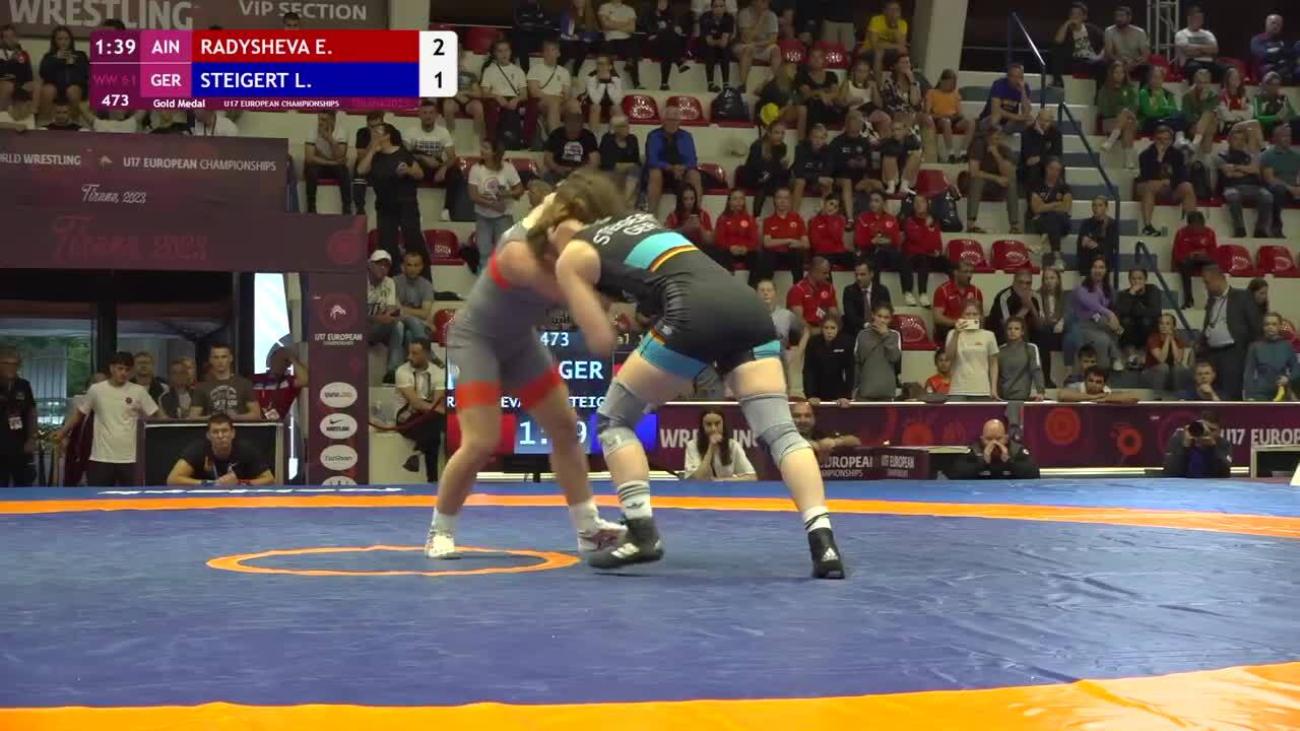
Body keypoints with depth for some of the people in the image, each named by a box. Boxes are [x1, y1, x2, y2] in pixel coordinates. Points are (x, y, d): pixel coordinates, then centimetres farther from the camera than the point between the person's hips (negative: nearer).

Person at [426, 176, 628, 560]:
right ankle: (439, 532, 2)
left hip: (519, 339, 9)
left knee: (565, 426, 6)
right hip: (476, 338, -9)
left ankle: (588, 528, 12)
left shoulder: (553, 215, -14)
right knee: (481, 443, -17)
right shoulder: (520, 253, -36)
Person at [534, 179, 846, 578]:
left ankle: (642, 534, 2)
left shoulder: (571, 258, 17)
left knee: (613, 419, 12)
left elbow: (602, 341, 12)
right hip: (746, 305, 6)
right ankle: (822, 540, -19)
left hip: (696, 314, -6)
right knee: (780, 430, -1)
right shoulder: (636, 219, 36)